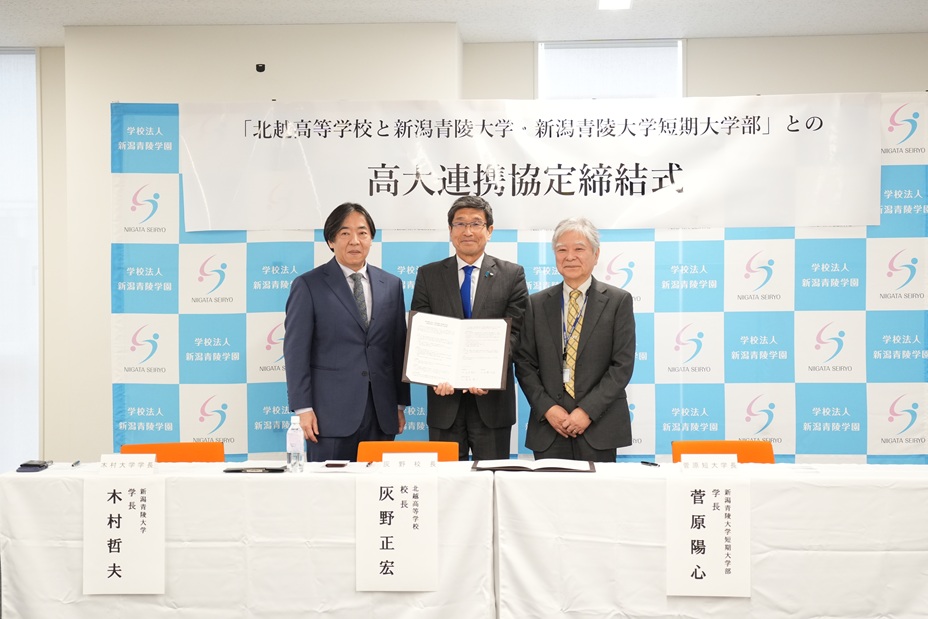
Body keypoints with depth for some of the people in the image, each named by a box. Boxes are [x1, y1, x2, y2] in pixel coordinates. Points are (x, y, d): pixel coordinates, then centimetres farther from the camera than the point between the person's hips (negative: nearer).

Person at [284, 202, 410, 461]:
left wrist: (401, 404, 10)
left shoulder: (391, 285, 12)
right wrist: (302, 408, -8)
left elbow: (399, 348, 13)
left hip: (381, 412, 3)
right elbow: (296, 350, -3)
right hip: (331, 412, -3)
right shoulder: (308, 285, 1)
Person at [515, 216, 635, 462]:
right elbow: (524, 363, 6)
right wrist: (547, 408, -7)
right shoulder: (536, 304, 9)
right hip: (548, 427, 2)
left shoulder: (618, 301, 2)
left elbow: (623, 364, -4)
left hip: (599, 427, -2)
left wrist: (587, 411, -11)